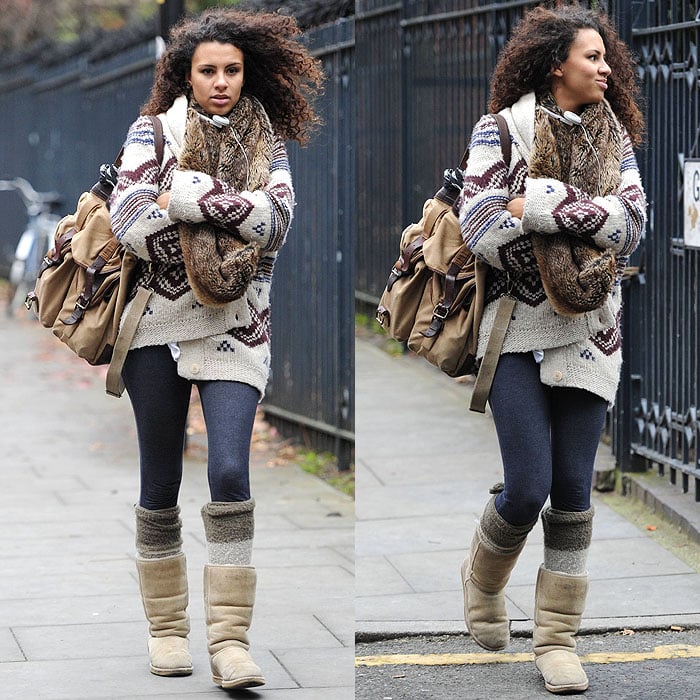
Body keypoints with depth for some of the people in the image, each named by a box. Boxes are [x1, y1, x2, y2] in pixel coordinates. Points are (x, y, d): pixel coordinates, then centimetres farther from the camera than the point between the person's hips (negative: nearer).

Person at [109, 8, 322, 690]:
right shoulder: (152, 131, 3)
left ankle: (230, 639, -14)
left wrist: (190, 194, -16)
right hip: (159, 325, 0)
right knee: (160, 484, 6)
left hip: (234, 328, 0)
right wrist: (230, 208, -12)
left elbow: (276, 221, -10)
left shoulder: (266, 143, 8)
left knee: (230, 473, -15)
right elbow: (129, 223, -12)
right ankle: (167, 628, 20)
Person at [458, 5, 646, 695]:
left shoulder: (612, 136, 9)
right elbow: (480, 227, -13)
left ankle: (557, 637, 11)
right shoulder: (501, 129, -2)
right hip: (519, 328, -3)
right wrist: (587, 216, -12)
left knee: (573, 492, 3)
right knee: (527, 487, -8)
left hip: (590, 333, 3)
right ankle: (483, 579, 23)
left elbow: (631, 223, -6)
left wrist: (544, 202, -17)